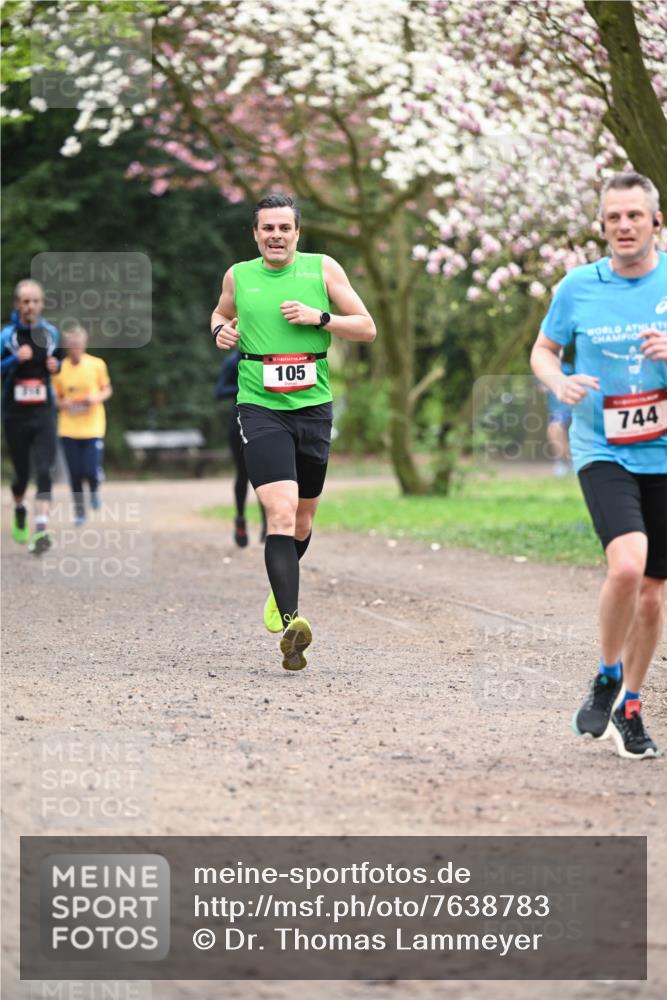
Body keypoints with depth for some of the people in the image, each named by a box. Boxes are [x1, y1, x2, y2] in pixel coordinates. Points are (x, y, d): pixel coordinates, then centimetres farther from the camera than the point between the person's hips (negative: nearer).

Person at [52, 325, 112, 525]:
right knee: (75, 474, 2)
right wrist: (62, 403, -11)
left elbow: (107, 390, 9)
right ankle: (79, 512, 20)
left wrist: (97, 398, -12)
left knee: (91, 471, -11)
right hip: (68, 428, 1)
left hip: (93, 427, -1)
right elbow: (56, 398, 11)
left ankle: (95, 490, 24)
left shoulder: (97, 364, -2)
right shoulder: (59, 368, 0)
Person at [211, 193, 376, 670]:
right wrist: (220, 330, 5)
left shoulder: (322, 269, 3)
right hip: (260, 406, -2)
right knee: (281, 512, -19)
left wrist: (319, 317, -11)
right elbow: (222, 313, 28)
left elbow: (367, 328, 4)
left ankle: (281, 590, 44)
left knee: (302, 519, 14)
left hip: (313, 405, 2)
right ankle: (291, 622, -28)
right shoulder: (238, 276, 6)